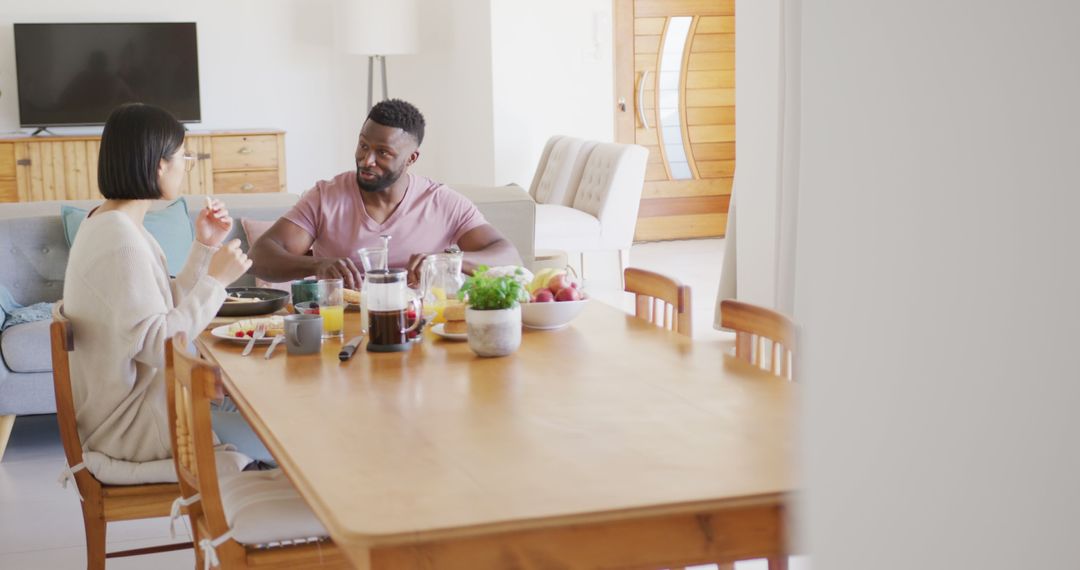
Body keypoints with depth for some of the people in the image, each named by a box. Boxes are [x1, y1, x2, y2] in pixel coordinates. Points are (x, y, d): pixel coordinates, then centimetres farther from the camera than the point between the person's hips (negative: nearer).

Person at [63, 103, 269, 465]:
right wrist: (216, 280, -20)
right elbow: (156, 345, -26)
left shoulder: (109, 222, 9)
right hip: (131, 422, -10)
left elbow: (170, 309, 10)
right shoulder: (121, 239, -23)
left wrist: (205, 246, 2)